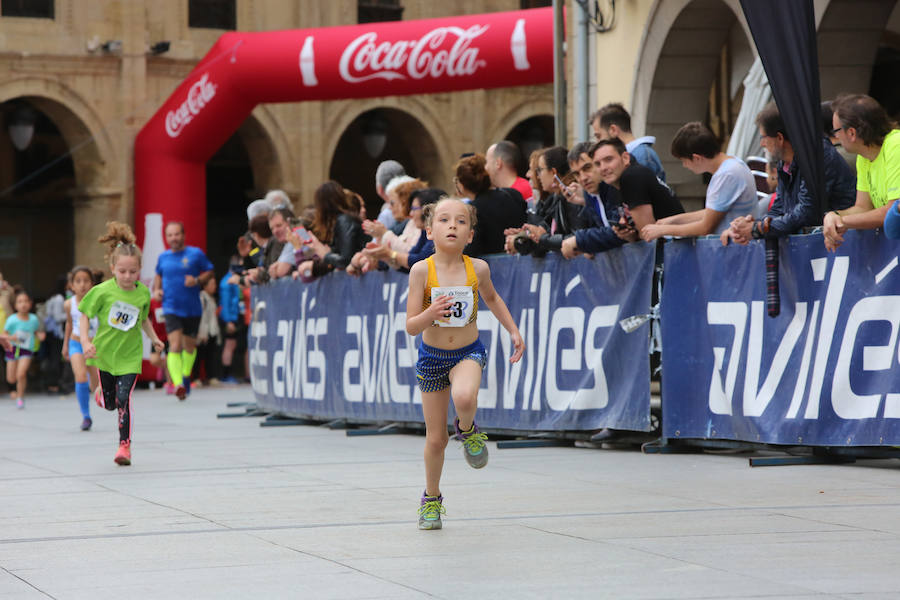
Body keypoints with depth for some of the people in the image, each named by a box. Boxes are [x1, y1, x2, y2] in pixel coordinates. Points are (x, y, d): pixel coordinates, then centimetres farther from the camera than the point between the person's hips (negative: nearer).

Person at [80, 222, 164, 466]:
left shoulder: (143, 293, -4)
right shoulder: (102, 291, -12)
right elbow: (85, 316, -5)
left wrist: (154, 338, 3)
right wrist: (85, 340, -17)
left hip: (130, 355, 0)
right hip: (104, 352, 0)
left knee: (123, 400, -13)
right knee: (108, 404, 11)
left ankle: (125, 445, -3)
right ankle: (102, 390, 48)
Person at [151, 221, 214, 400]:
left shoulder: (196, 254, -2)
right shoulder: (163, 257, 6)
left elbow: (209, 271, 5)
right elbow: (158, 275, 24)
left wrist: (197, 280, -14)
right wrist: (156, 289, 6)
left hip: (192, 309, 0)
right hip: (171, 308, 0)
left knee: (189, 345, 15)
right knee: (175, 346, -17)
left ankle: (186, 376, 41)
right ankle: (178, 384, -27)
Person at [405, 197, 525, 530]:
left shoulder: (478, 268, -10)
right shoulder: (422, 270, -16)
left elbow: (491, 297, 15)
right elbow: (411, 327, -16)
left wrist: (513, 330, 10)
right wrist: (430, 314, -35)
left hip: (469, 353, 0)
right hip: (432, 356, 0)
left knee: (464, 397, -36)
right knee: (436, 439, 7)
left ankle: (467, 430, 0)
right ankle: (431, 499, 33)